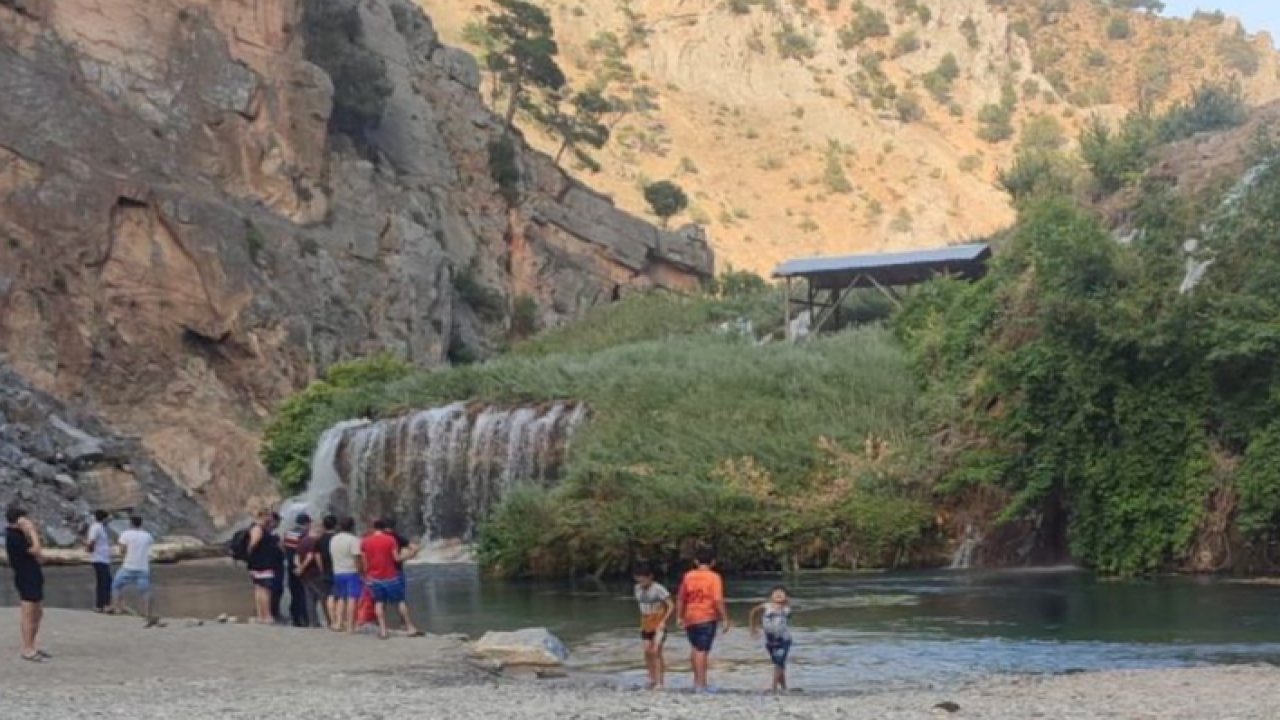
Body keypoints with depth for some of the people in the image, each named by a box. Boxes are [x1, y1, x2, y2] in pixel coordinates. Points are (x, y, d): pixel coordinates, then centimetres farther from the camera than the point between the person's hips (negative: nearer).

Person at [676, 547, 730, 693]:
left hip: (690, 619, 4)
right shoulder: (714, 577, -8)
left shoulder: (688, 576, 5)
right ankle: (701, 684, -4)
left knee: (695, 648, 19)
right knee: (702, 650, -3)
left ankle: (697, 680, 25)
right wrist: (725, 619, -11)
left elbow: (680, 599, 8)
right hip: (707, 618, -4)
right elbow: (718, 600, -16)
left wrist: (680, 617, 16)